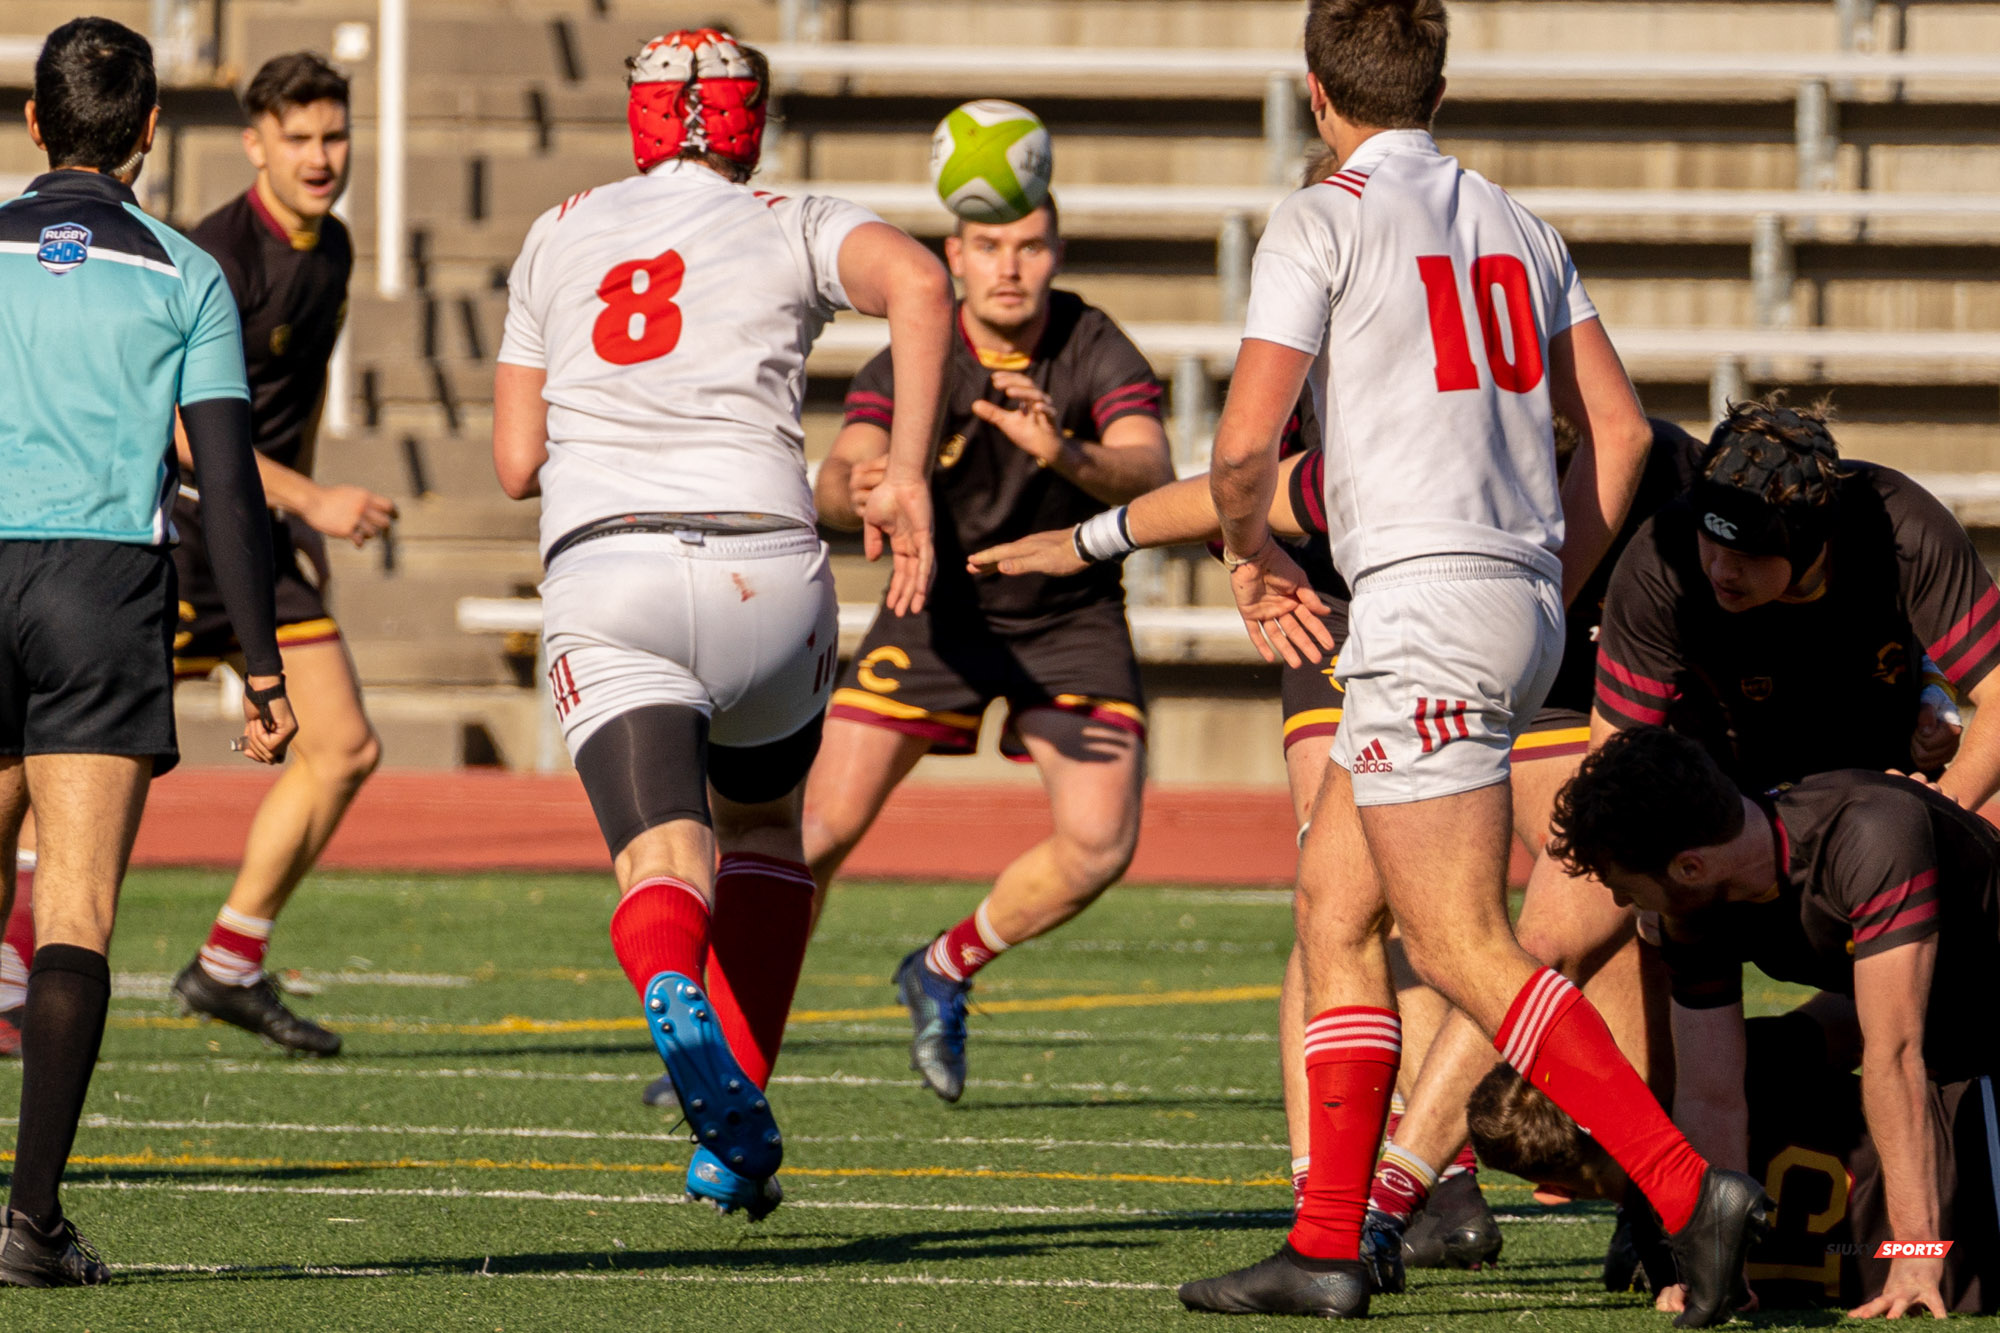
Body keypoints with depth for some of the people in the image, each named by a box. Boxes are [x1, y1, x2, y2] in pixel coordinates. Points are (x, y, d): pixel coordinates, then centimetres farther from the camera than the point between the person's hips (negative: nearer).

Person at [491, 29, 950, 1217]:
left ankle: (675, 997, -47)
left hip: (603, 573, 0)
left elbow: (517, 462, 21)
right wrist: (908, 476, -9)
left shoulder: (558, 240, 20)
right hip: (764, 571, 0)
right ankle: (743, 1115, 17)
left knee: (662, 865, -11)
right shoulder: (794, 231, 12)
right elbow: (918, 282, -12)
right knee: (763, 824, 26)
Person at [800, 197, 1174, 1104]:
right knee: (825, 825, -8)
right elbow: (837, 482, -33)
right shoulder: (913, 361, -20)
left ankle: (945, 972, 14)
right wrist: (855, 491, -58)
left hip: (1071, 617, 0)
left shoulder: (1099, 354, -21)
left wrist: (1066, 456, -57)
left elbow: (1151, 476, -36)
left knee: (1100, 845, -13)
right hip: (940, 609, 0)